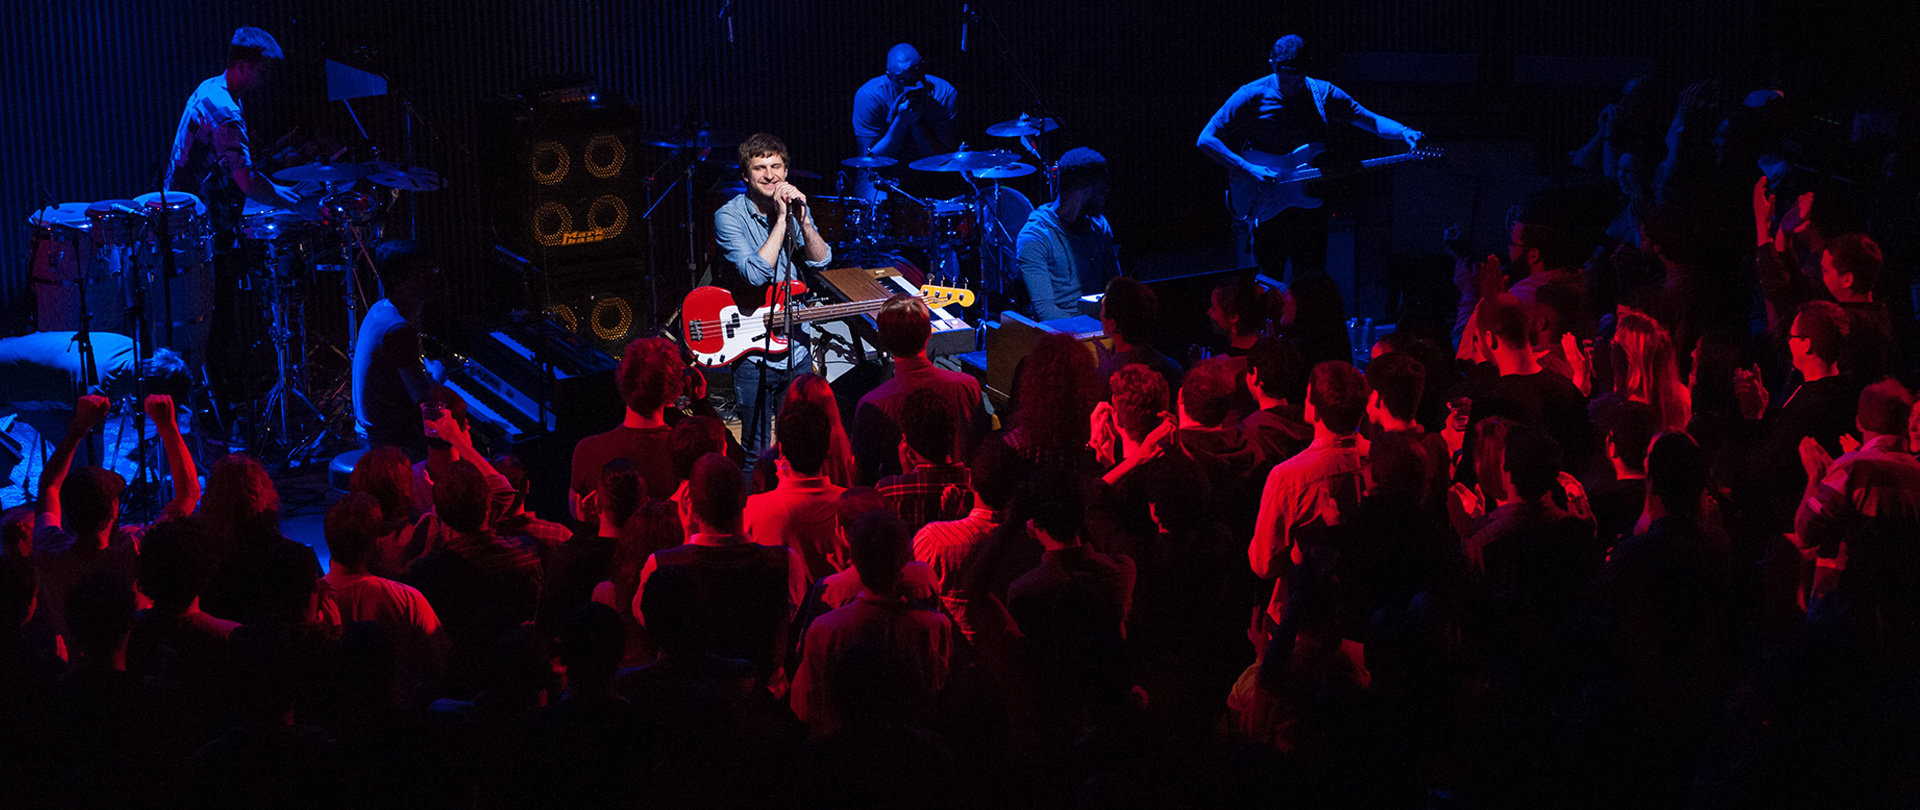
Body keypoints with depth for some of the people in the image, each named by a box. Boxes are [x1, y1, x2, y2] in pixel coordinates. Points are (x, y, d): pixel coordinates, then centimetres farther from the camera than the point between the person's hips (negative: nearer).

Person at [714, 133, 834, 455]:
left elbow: (821, 260, -6)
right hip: (753, 351, -5)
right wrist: (781, 219, -26)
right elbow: (756, 273, -26)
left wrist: (801, 218, -20)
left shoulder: (794, 206, 4)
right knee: (757, 451, 2)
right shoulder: (730, 216, -13)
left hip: (796, 347, 5)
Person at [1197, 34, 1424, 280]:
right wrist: (1250, 169, -17)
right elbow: (1206, 140, -7)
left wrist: (1405, 133, -13)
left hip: (1310, 204, 3)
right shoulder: (1253, 97, -6)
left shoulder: (1323, 94, 5)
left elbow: (1370, 120, 7)